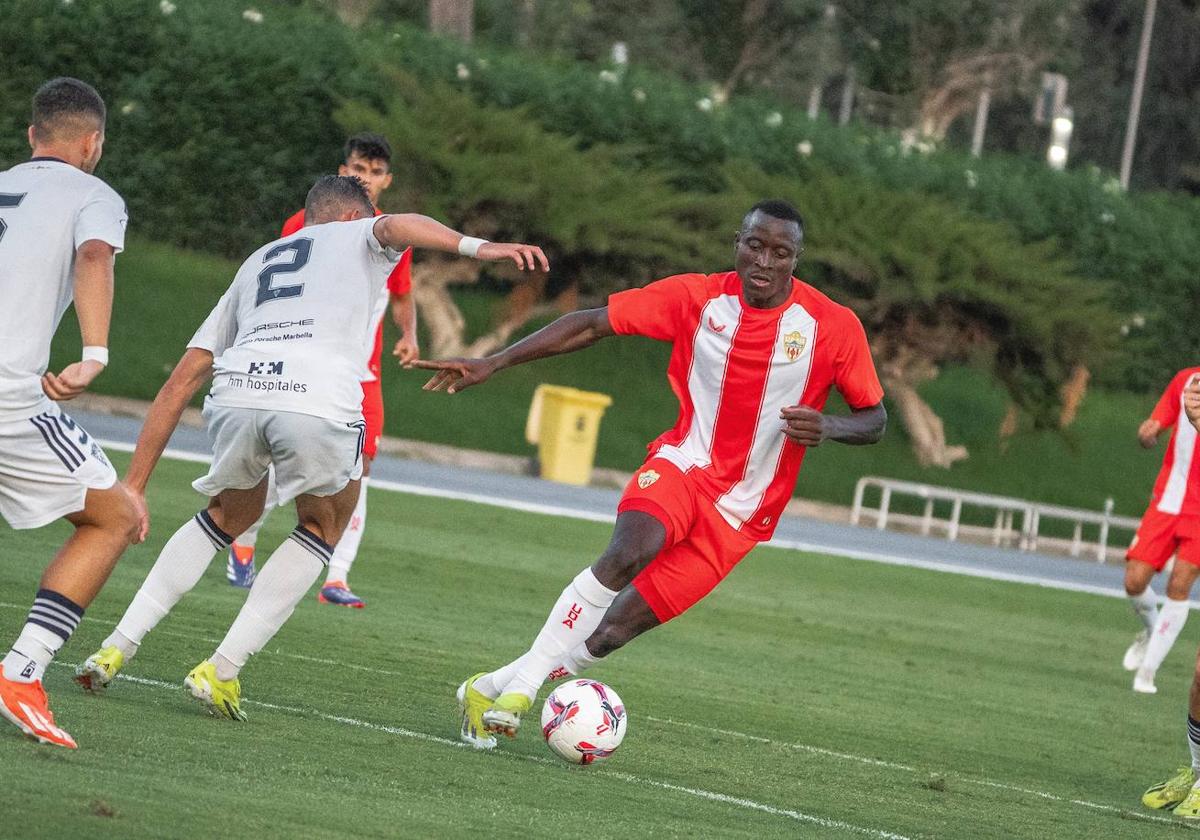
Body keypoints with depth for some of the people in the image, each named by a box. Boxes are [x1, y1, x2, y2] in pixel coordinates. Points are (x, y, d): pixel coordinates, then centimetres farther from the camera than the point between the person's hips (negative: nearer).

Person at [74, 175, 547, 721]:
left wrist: (134, 486, 32)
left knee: (230, 516, 33)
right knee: (324, 527, 25)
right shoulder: (358, 234, 28)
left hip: (236, 394, 4)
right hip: (318, 404, -4)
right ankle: (220, 671, 13)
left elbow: (180, 383, 32)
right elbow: (394, 226, 0)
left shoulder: (256, 264, 37)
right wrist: (477, 246, -16)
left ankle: (117, 648, 22)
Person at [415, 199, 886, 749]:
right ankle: (518, 687, -28)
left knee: (616, 630, -10)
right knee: (628, 552, -34)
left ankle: (489, 690, 6)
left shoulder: (834, 327, -7)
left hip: (739, 513, 0)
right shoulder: (696, 297, -3)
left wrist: (828, 427, -22)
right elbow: (592, 324, 1)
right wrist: (492, 364, -4)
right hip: (682, 464, 0)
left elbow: (874, 419, 1)